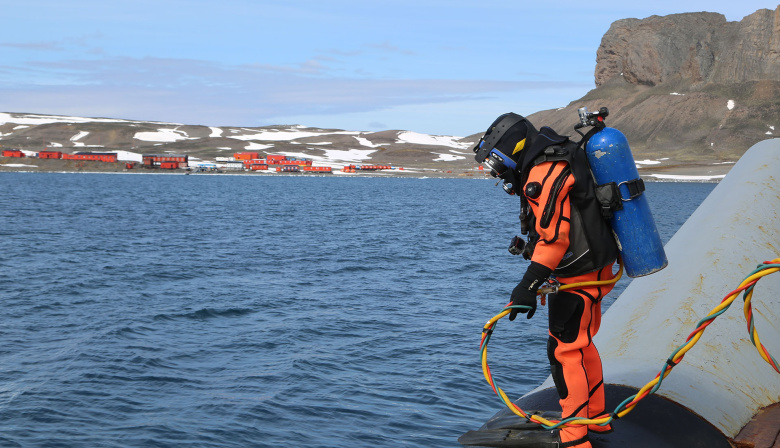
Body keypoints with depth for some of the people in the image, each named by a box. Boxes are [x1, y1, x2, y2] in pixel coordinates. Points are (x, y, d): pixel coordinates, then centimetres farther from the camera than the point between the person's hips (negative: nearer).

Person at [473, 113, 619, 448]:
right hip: (593, 269, 10)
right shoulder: (556, 163, 13)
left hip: (580, 276, -10)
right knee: (581, 345, 20)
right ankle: (595, 417, 32)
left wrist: (530, 284, -25)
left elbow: (554, 236, -25)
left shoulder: (544, 174, -20)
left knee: (565, 350, -3)